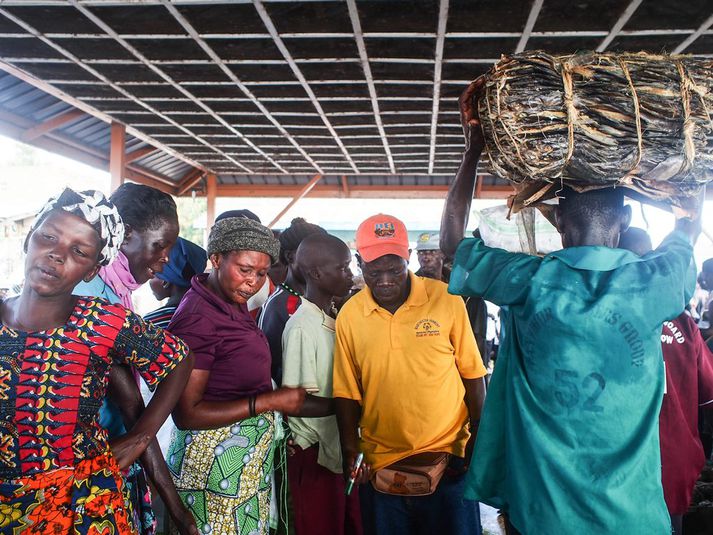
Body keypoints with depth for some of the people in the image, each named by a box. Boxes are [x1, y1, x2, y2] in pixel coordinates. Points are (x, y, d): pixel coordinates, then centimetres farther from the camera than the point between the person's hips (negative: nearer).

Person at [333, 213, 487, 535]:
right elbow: (347, 391, 1)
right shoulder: (349, 315, -4)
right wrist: (350, 449, -7)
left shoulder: (446, 299, -8)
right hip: (380, 463, 2)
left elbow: (472, 373, -1)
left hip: (448, 458, -1)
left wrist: (478, 436, -4)